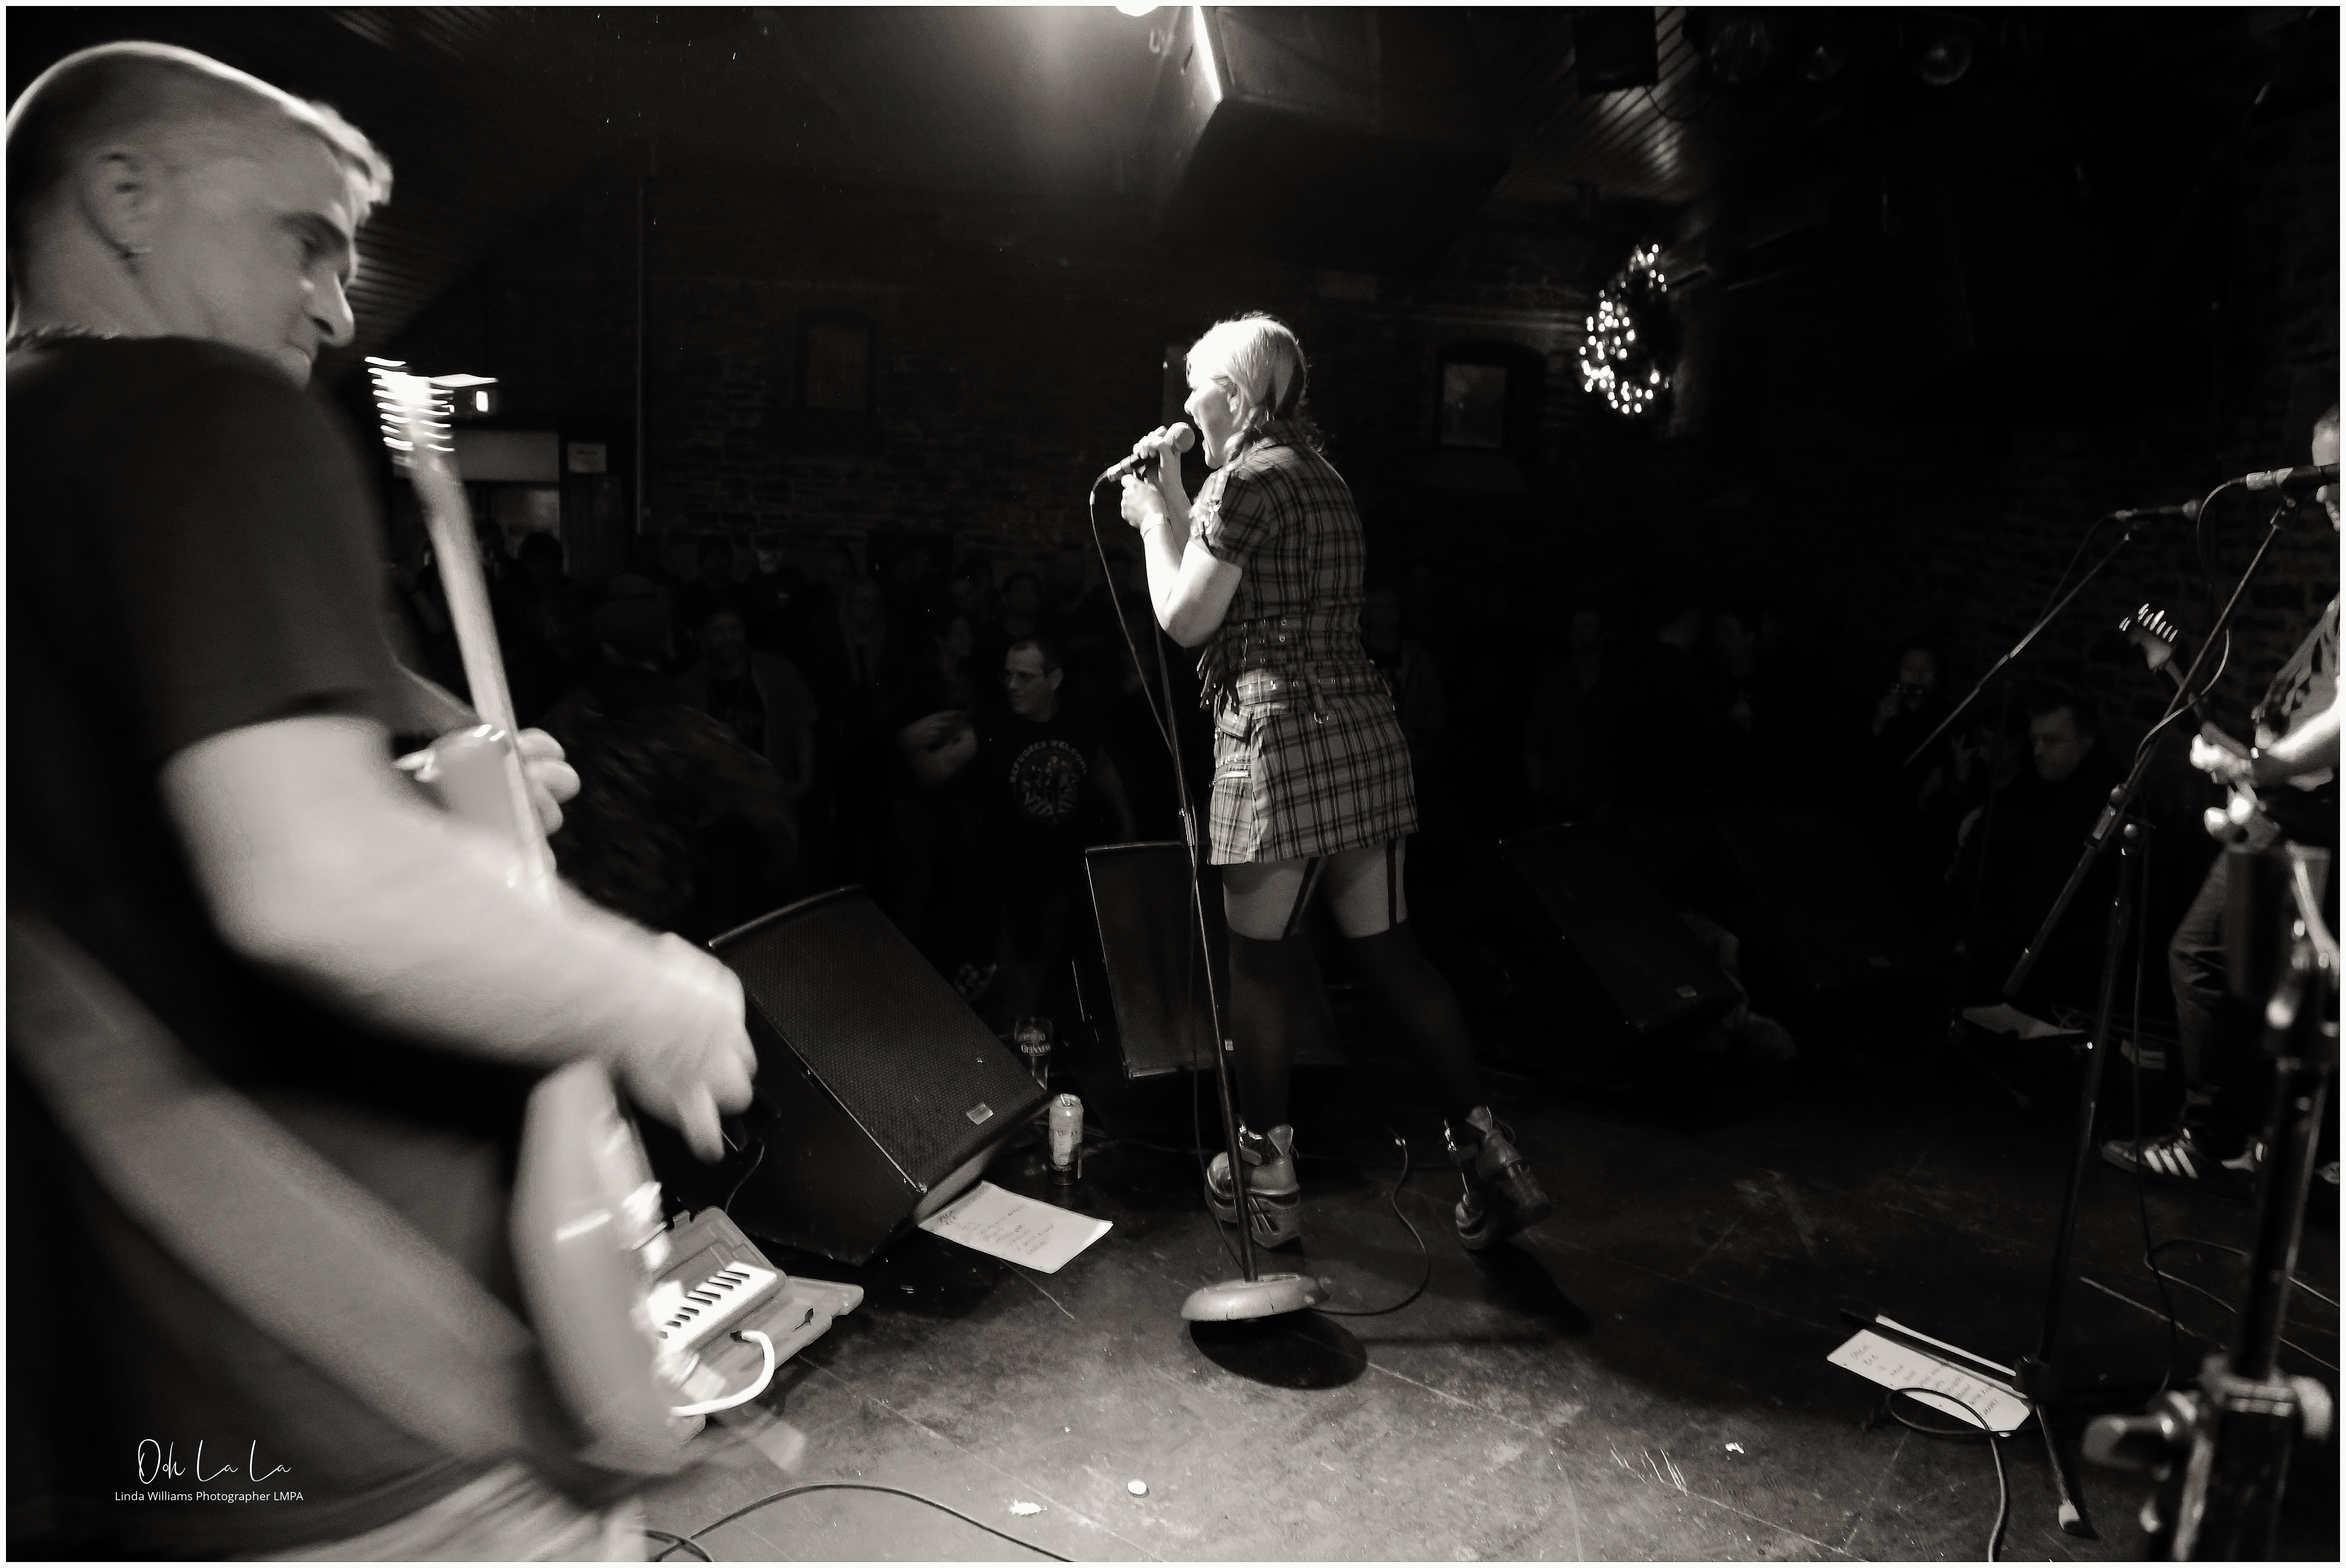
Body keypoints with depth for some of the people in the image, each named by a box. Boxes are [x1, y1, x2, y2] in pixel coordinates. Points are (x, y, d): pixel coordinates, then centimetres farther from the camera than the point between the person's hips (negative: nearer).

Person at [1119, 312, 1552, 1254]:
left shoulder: (1249, 478, -8)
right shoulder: (1319, 474, 21)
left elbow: (1186, 619, -6)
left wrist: (1153, 519, 7)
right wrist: (1175, 498, 24)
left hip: (1281, 734, -9)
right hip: (1361, 727, 9)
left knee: (1259, 956, 3)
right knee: (1387, 948, 9)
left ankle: (1267, 1177, 14)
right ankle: (1489, 1158, 9)